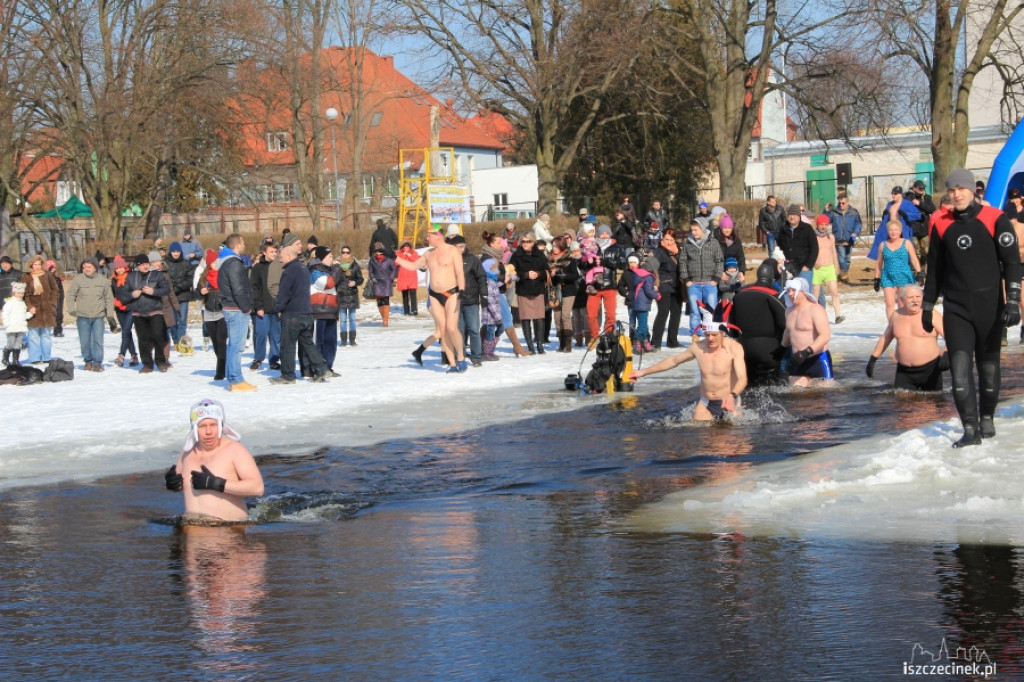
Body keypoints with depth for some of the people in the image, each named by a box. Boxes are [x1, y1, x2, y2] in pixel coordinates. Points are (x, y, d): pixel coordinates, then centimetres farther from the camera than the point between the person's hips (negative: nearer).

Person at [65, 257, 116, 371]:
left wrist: (110, 314, 5)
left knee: (98, 340, -6)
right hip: (83, 316, 0)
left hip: (98, 316, 0)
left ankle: (97, 363, 0)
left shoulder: (102, 280, 4)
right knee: (85, 341, 5)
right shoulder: (78, 279, 0)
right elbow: (71, 294, 4)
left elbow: (109, 297, 10)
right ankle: (88, 361, 19)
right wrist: (71, 309, -9)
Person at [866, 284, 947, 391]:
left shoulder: (931, 315, -7)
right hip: (904, 372, 3)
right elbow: (885, 338, 21)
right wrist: (873, 359, 23)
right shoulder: (896, 315, 6)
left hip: (930, 369, -3)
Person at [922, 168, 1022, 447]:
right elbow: (935, 269, 15)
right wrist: (928, 306, 17)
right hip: (955, 307, 2)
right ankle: (970, 428, -11)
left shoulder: (995, 220, -4)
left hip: (989, 305, -2)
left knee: (988, 366, 8)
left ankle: (987, 419, 27)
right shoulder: (941, 224, 6)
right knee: (960, 365, -10)